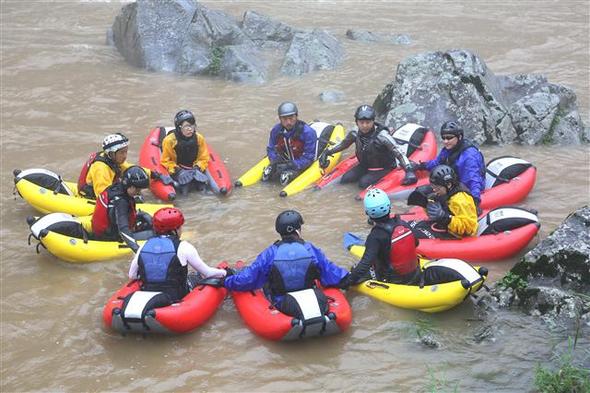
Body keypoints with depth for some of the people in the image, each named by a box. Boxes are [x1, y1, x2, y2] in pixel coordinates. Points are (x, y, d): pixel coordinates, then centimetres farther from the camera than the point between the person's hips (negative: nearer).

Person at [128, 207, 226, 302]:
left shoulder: (144, 246, 1)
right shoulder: (183, 247, -11)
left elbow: (132, 276, 7)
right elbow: (207, 273, -3)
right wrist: (224, 273, 16)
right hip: (177, 299, -4)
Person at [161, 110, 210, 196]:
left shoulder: (199, 138, -4)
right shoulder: (170, 140, -13)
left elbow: (204, 159, 3)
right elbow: (165, 161, -7)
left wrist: (198, 168, -18)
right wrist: (178, 171, -22)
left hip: (194, 168, 3)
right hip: (176, 168, -3)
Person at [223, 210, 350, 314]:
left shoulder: (270, 254, -15)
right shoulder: (312, 250, -13)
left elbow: (247, 279, -11)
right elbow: (333, 274, -5)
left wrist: (226, 281, 5)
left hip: (280, 306, -1)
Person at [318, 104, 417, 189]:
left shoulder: (382, 135, -30)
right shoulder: (355, 133, -13)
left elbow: (399, 154, -33)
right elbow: (343, 144, 8)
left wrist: (409, 170, -45)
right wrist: (326, 153, 0)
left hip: (383, 168, -6)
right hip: (365, 165, 6)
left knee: (363, 183, -25)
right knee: (345, 179, -8)